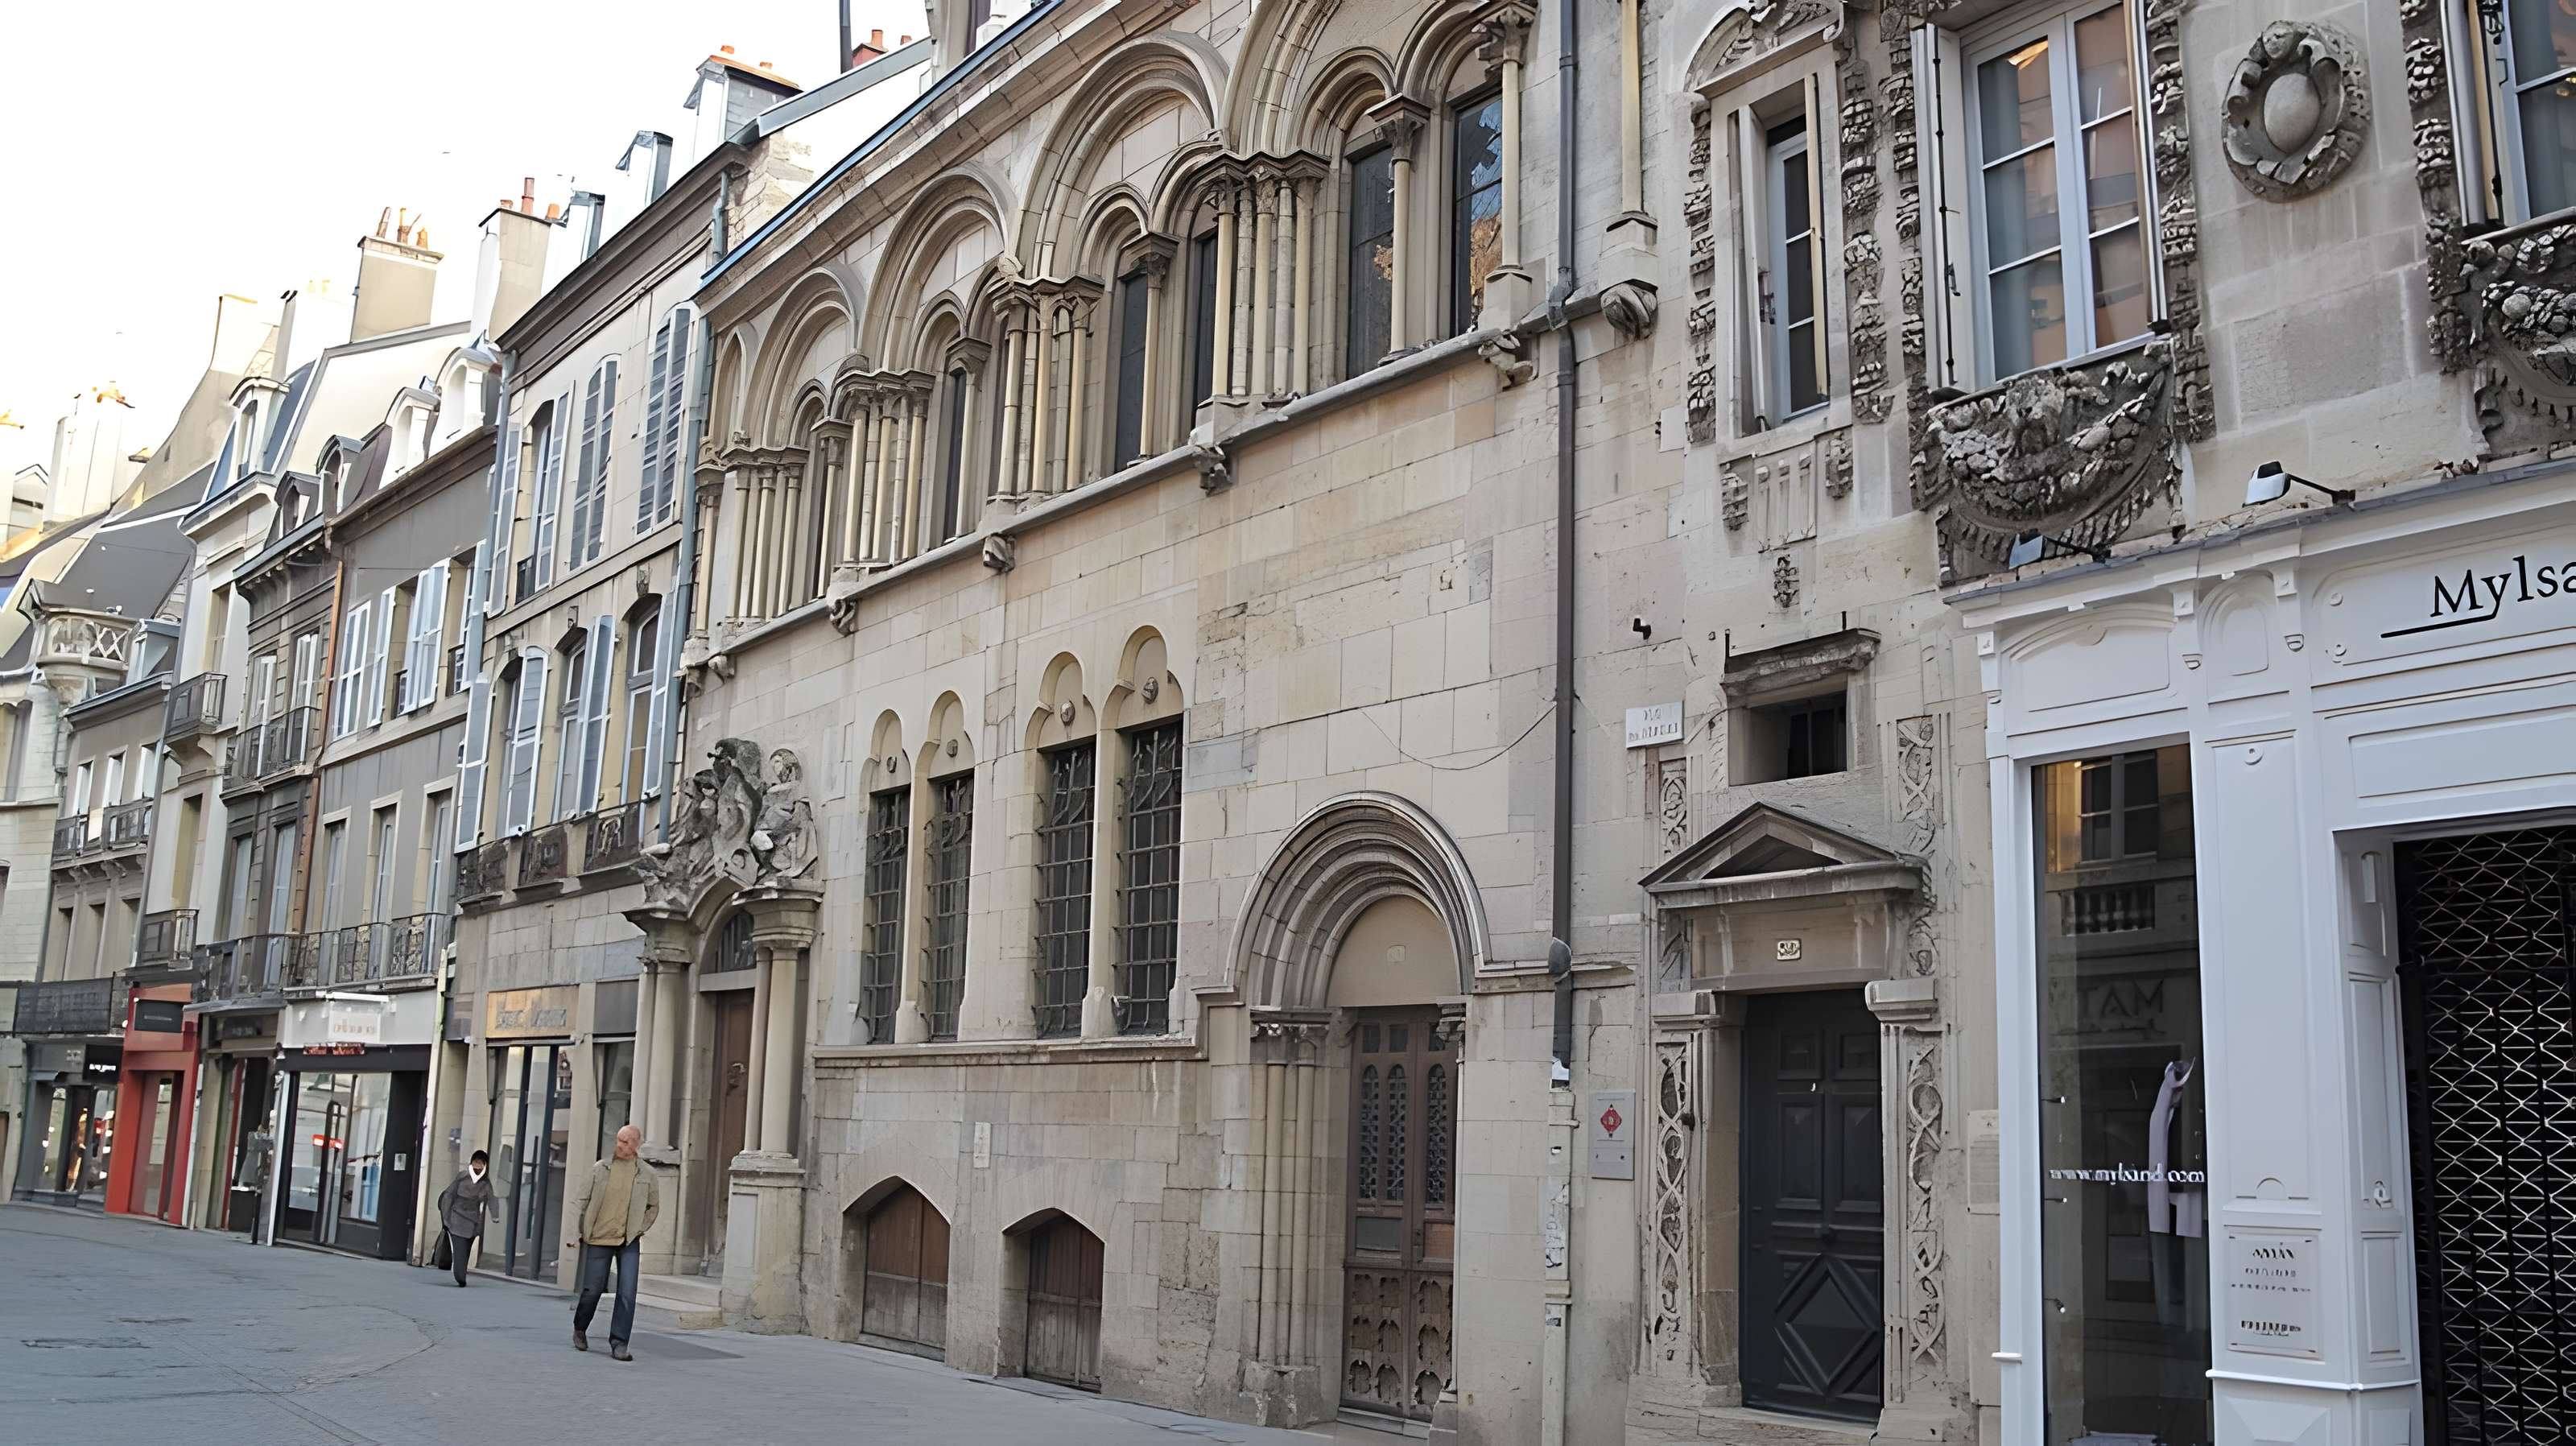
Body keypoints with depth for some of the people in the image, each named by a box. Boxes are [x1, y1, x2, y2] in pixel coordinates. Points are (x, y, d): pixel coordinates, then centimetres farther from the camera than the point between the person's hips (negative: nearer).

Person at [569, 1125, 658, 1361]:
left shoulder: (646, 1175, 4)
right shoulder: (600, 1169, 2)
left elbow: (653, 1207, 15)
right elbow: (582, 1202, 6)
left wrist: (639, 1229, 4)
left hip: (629, 1243, 0)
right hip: (598, 1239, 0)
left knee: (627, 1293, -8)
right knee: (592, 1290, 6)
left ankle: (619, 1343, -2)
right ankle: (580, 1329, 33)